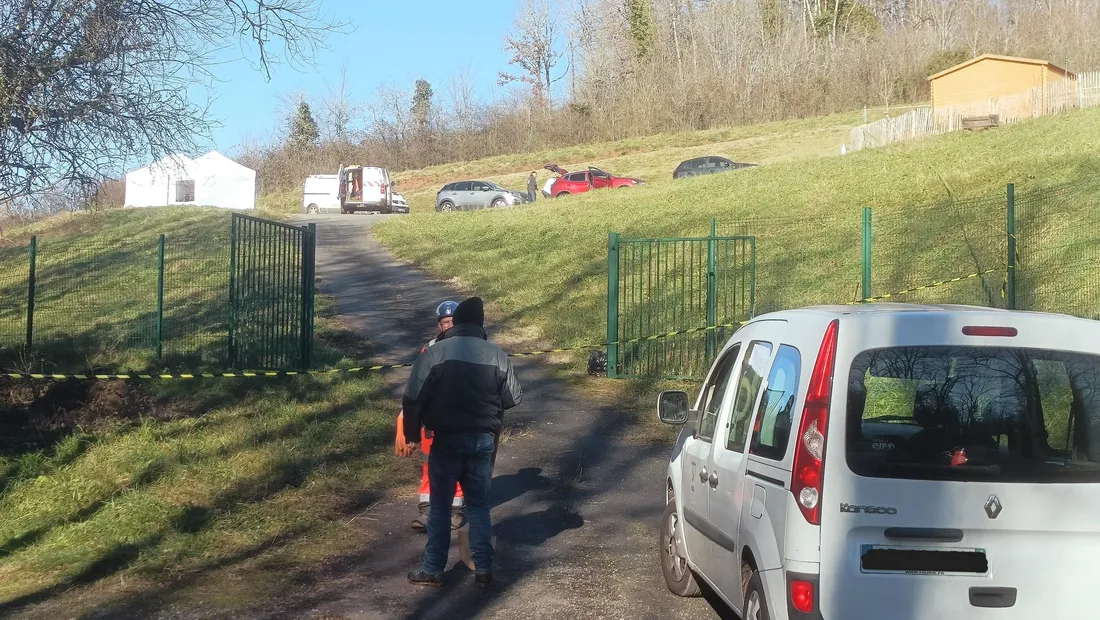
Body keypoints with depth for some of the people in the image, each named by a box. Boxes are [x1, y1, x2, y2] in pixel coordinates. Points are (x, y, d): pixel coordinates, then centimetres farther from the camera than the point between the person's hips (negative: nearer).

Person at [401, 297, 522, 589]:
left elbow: (412, 399, -11)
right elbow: (513, 398, 4)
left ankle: (433, 570, 13)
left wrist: (411, 434, 2)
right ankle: (483, 570, 14)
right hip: (484, 440, 2)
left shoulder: (435, 353, -9)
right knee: (479, 505, 14)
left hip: (447, 439, -2)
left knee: (439, 506, 9)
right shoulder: (498, 356, -2)